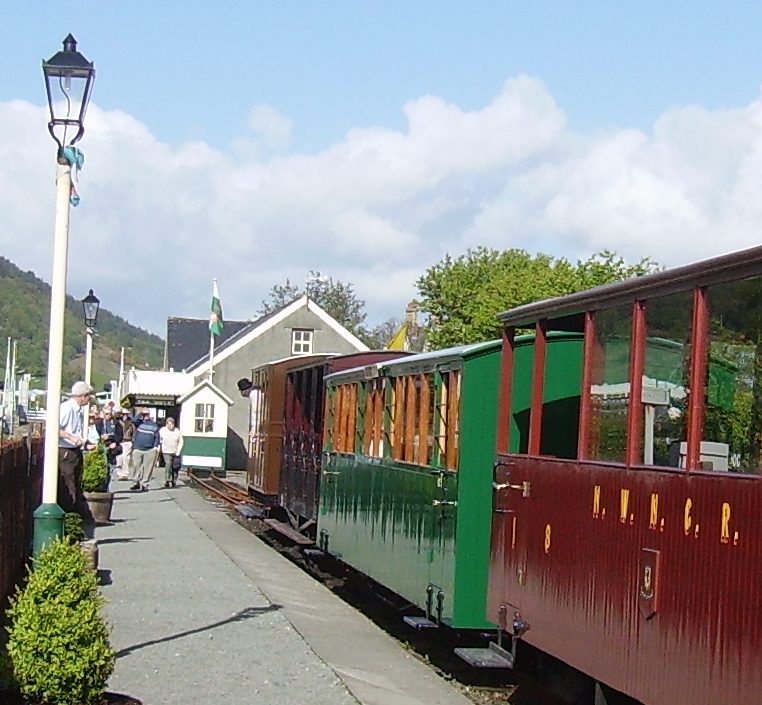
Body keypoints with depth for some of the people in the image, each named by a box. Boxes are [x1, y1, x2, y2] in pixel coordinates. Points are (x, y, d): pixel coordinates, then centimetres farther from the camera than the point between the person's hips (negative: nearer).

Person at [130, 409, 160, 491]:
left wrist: (156, 446, -7)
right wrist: (141, 414, -7)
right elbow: (135, 420, -15)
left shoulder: (154, 425, 8)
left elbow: (157, 437, 5)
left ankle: (144, 484, 4)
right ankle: (137, 482, 18)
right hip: (137, 449, 1)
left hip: (150, 450, -1)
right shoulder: (139, 422, 8)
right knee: (137, 466, 7)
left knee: (147, 468, 0)